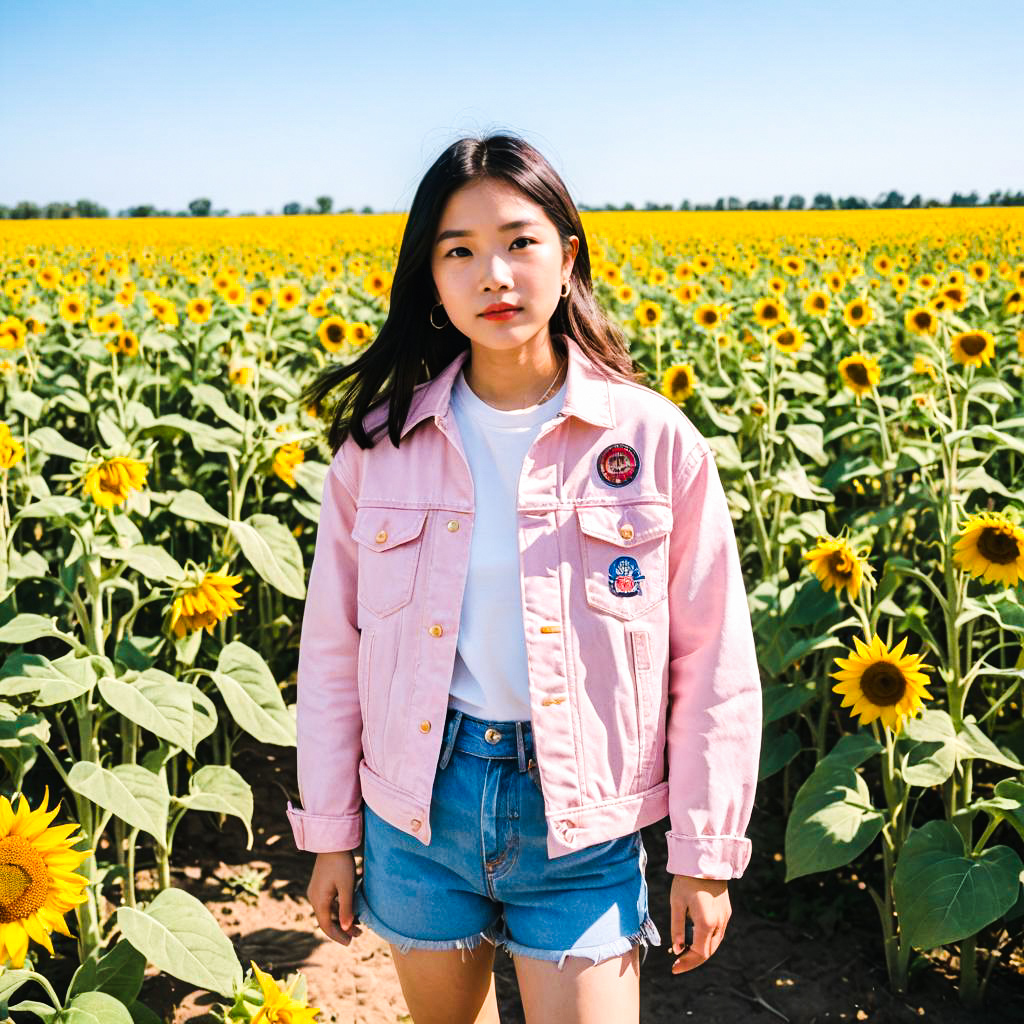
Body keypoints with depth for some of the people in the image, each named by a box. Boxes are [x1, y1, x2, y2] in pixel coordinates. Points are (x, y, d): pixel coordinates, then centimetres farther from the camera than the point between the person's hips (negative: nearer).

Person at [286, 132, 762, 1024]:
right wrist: (329, 833, 6)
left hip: (579, 819, -2)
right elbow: (334, 647, 4)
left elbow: (713, 664, -4)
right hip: (420, 803, 3)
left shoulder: (653, 440, -10)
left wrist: (706, 853, -2)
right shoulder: (380, 441, -4)